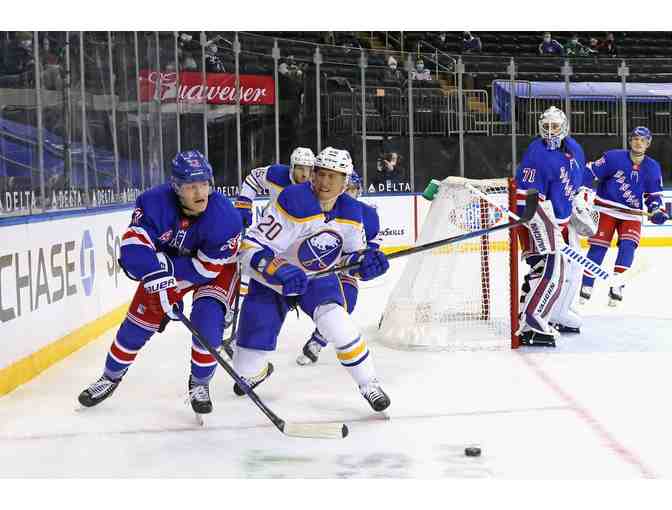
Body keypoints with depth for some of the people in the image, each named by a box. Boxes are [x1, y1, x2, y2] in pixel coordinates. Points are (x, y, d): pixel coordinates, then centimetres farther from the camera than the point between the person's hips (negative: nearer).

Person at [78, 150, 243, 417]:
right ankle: (110, 377, 29)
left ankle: (200, 384, 3)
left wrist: (168, 271, -30)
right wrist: (157, 275, -50)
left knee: (207, 319, -22)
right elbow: (133, 245, -35)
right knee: (139, 320, 4)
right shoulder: (155, 202, -31)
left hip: (216, 267, -2)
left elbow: (207, 268, -29)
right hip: (166, 260, 2)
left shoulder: (225, 217, -35)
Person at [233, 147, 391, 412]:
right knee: (246, 366, 0)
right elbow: (251, 249, -28)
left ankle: (368, 384, -7)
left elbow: (351, 254, 4)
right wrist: (279, 273, -44)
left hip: (318, 278, 3)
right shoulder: (293, 202, -29)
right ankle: (259, 372, 40)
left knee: (338, 324, -29)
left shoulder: (351, 212, -10)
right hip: (272, 281, -2)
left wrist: (365, 261, -19)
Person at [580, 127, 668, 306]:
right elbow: (591, 171, -7)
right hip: (607, 209, -2)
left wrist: (656, 210, -9)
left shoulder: (653, 167, 1)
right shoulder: (614, 157, -11)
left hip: (631, 214, 3)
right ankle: (586, 285, 7)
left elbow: (654, 194, 7)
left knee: (628, 246, -15)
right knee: (598, 247, -5)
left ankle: (616, 286, -8)